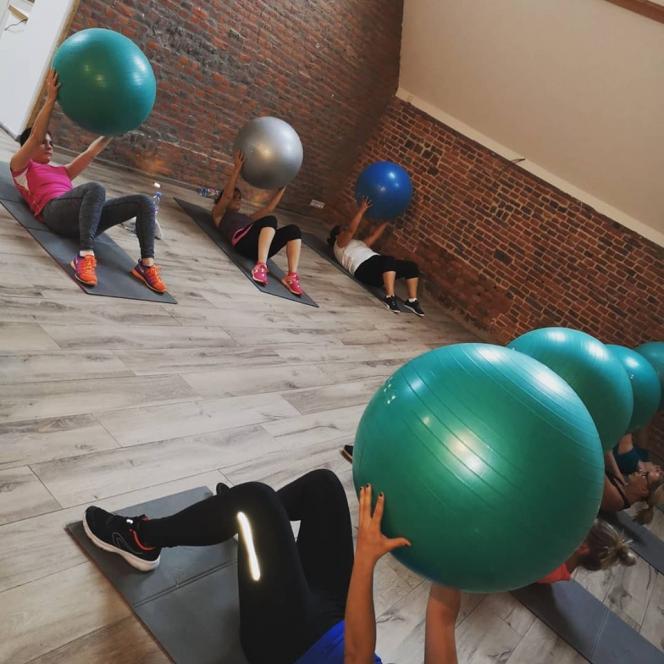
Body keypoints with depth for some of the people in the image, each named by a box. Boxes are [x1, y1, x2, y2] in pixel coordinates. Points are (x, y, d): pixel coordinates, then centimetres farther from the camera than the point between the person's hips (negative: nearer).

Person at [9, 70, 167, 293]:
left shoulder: (61, 171, 40)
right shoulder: (20, 167, 23)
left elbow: (91, 153, 34)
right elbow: (35, 136, 6)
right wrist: (51, 99, 0)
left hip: (85, 218, 6)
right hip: (55, 211, -6)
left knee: (144, 202, -13)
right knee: (95, 188, -39)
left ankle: (146, 264, -28)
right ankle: (85, 256, -49)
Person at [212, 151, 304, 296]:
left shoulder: (246, 217, 43)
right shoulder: (218, 215, 26)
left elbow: (269, 208, 38)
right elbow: (227, 194, 8)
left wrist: (282, 187, 33)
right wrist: (237, 168, 1)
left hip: (263, 246, 6)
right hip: (243, 241, -6)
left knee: (293, 230, -20)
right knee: (270, 220, -32)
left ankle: (292, 276, -35)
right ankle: (261, 266, -48)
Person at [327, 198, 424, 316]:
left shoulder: (358, 243, 41)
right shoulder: (339, 244, 16)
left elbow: (373, 236, 36)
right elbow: (351, 230, -1)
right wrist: (362, 210, -6)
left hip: (378, 263, 9)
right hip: (364, 268, -8)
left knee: (412, 266, -7)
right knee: (390, 260, -38)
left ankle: (412, 301, -10)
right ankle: (390, 298, -41)